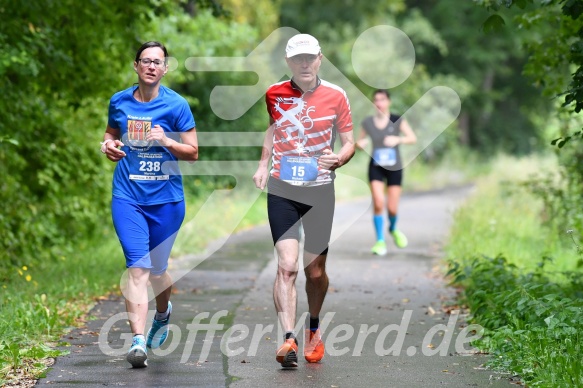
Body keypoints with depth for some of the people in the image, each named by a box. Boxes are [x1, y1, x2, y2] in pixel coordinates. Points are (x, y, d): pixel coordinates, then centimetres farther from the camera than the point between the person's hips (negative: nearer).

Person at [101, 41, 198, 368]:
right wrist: (108, 144, 2)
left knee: (157, 270, 13)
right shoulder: (119, 102, 5)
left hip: (166, 199, -1)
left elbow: (193, 152, -1)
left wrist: (166, 141, -18)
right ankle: (138, 341, -18)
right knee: (138, 268, -14)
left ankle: (163, 314, 46)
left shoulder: (176, 105, -4)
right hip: (128, 197, 1)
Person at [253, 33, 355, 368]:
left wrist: (339, 159, -18)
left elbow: (349, 142, 3)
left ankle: (314, 329, 34)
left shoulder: (336, 96, -2)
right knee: (287, 265, -15)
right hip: (282, 189, 0)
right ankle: (288, 339, -19)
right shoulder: (274, 94, 2)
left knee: (315, 270, 8)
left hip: (320, 190, 0)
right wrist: (263, 165, 13)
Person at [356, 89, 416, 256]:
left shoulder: (397, 120, -5)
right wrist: (359, 144, -13)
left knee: (392, 208, 0)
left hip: (394, 168, 0)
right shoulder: (367, 123, -1)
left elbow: (413, 138, -11)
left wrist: (398, 139, -28)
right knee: (378, 202, -16)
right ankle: (380, 241, -3)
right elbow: (359, 142, 10)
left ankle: (393, 229, 36)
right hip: (376, 167, 0)